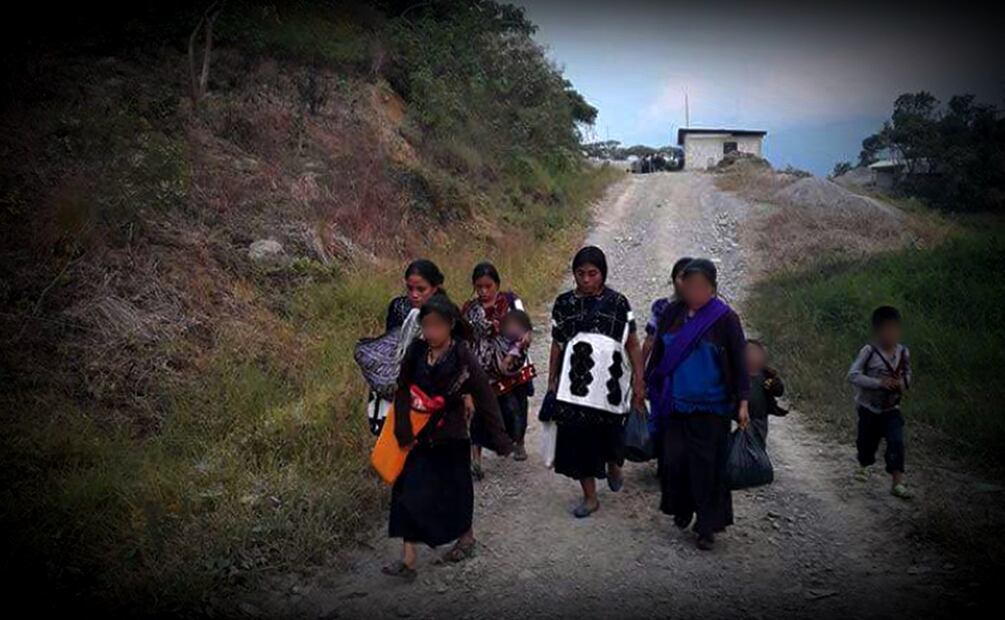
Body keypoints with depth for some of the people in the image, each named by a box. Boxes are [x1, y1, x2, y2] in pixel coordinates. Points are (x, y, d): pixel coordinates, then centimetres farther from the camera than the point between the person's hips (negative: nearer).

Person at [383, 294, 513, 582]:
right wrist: (403, 429, -11)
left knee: (453, 492, 13)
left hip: (450, 438, -3)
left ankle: (466, 537, 41)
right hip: (419, 437, 3)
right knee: (409, 493, 1)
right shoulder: (416, 352, -7)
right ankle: (408, 560, 9)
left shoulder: (464, 359, -16)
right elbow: (403, 391, -1)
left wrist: (500, 440, -7)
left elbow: (486, 401, -11)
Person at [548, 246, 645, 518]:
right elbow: (556, 345, 10)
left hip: (608, 382, -1)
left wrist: (638, 383, -2)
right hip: (575, 383, 1)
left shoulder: (618, 303, -1)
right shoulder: (564, 303, 4)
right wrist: (551, 382, 10)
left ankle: (613, 465, 42)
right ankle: (590, 497, 16)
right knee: (578, 437, 1)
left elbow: (632, 344, 1)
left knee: (610, 432, 5)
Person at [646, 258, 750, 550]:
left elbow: (738, 362, -5)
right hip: (675, 404, 4)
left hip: (710, 407, -4)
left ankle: (707, 526, 12)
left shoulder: (725, 318, -7)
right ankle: (682, 509, 28)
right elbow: (658, 353, 14)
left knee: (706, 465, 0)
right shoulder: (672, 314, 5)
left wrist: (742, 402, -9)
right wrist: (648, 385, 14)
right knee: (675, 458, 6)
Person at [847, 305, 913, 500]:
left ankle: (897, 482, -8)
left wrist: (902, 384, -15)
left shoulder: (903, 352, -7)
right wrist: (879, 383, -31)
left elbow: (907, 374, 9)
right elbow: (853, 375, -22)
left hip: (891, 408, 2)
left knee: (896, 442, -14)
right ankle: (865, 466, 47)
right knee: (868, 441, 15)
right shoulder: (869, 351, -19)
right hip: (868, 406, -2)